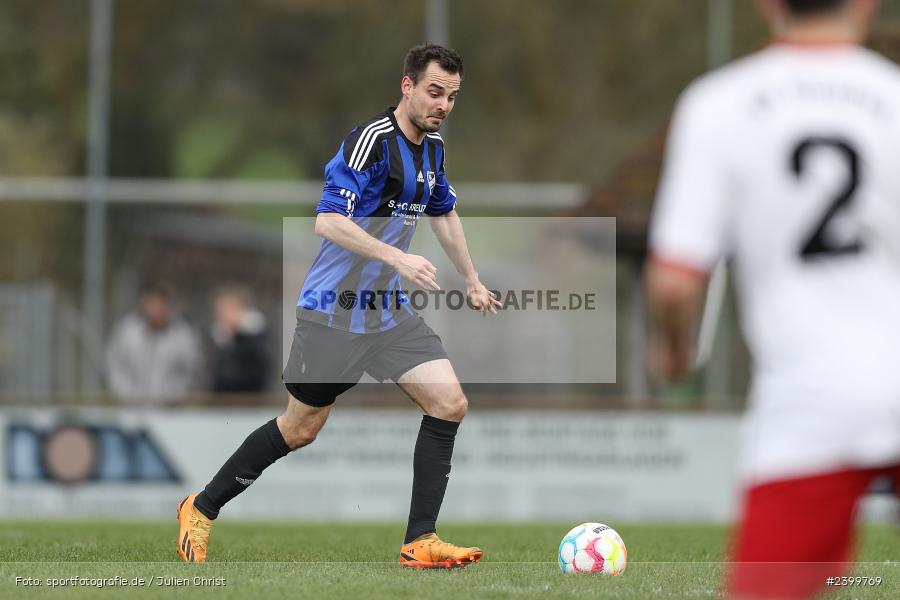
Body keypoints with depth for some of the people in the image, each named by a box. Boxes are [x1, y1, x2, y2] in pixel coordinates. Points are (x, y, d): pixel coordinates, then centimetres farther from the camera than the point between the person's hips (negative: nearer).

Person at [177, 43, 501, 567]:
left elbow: (445, 214, 28)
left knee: (450, 404, -8)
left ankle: (420, 542, -6)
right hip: (334, 310, -8)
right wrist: (398, 259, -34)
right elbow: (329, 221, -28)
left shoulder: (432, 148, 8)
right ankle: (202, 509, 23)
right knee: (300, 429, 4)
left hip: (389, 310, 8)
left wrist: (473, 281, 31)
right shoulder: (371, 141, -20)